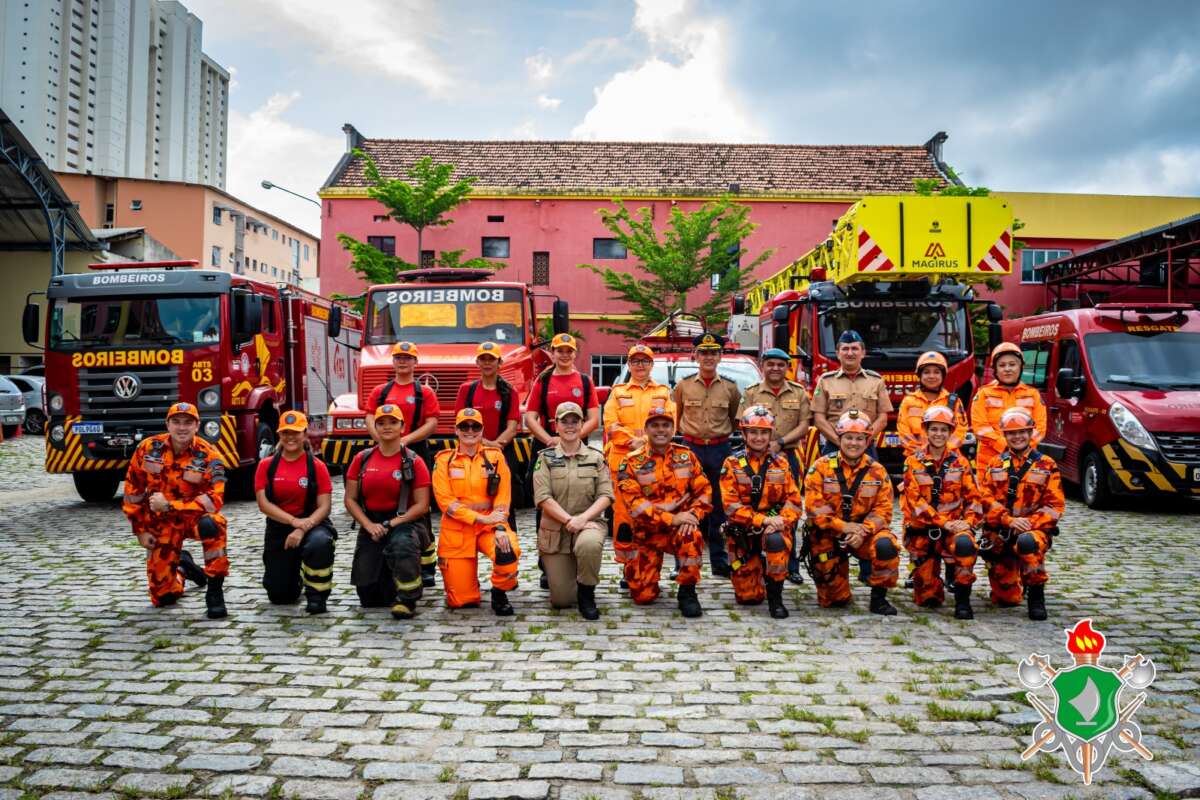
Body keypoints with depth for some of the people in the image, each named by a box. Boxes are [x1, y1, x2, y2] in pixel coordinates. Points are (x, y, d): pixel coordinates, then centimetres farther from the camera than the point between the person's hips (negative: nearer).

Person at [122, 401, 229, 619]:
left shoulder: (208, 455, -18)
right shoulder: (148, 448, -10)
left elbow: (214, 499, -26)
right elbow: (133, 492, 0)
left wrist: (169, 505, -29)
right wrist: (141, 529, 0)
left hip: (195, 516, -2)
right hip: (162, 523, 2)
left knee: (210, 524, -41)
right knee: (163, 596, 2)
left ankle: (214, 590, -25)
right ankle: (182, 564, 39)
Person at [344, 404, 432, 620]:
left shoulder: (414, 462, -5)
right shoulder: (362, 459, 4)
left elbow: (422, 505, -8)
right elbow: (350, 499, 4)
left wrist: (391, 524, -18)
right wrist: (369, 525, -11)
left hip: (404, 523, -3)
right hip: (371, 525, 3)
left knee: (403, 545, -41)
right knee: (369, 597, 0)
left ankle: (407, 600, -18)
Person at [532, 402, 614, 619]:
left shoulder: (596, 457, 6)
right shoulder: (545, 457, 3)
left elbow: (606, 495, -2)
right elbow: (543, 498, -7)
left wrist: (583, 518, -18)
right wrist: (570, 520, -18)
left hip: (588, 522, 0)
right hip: (554, 529, 0)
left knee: (589, 545, -39)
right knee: (562, 600, -5)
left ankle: (586, 593, -9)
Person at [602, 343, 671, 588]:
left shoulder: (664, 393, 14)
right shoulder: (617, 392, 13)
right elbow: (611, 425, 0)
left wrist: (645, 441, -13)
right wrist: (634, 441, -13)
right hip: (623, 461, 0)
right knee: (623, 513, -3)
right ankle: (627, 567, 5)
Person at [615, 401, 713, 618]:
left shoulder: (686, 456, 4)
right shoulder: (632, 463, -5)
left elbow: (704, 490, 2)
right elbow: (634, 502, -15)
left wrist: (692, 515, -18)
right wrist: (671, 519, -23)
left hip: (680, 527, 1)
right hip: (648, 532, -1)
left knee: (692, 537, -36)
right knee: (643, 595, -7)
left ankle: (687, 591, -13)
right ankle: (636, 568, 30)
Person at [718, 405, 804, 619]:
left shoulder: (781, 463, 4)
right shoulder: (732, 463, -2)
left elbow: (794, 500, -2)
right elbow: (731, 504, -11)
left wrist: (780, 521, -22)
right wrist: (763, 519, -23)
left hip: (774, 528, 0)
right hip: (743, 531, 0)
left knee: (775, 541, -38)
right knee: (748, 596, 0)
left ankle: (775, 596, -17)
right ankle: (755, 570, 36)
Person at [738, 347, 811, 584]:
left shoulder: (798, 393, 10)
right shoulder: (751, 393, 8)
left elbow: (804, 426, 3)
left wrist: (780, 443, -11)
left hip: (788, 456, 1)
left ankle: (791, 566, 9)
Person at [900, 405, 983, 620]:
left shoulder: (960, 462, 7)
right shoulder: (913, 463, 0)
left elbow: (973, 497, 5)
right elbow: (914, 501, -9)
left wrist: (968, 521, -13)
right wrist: (943, 522, -17)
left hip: (953, 524, 1)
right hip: (921, 529, -1)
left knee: (965, 543, -37)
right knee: (928, 598, -2)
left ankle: (962, 600, -22)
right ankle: (931, 593, 36)